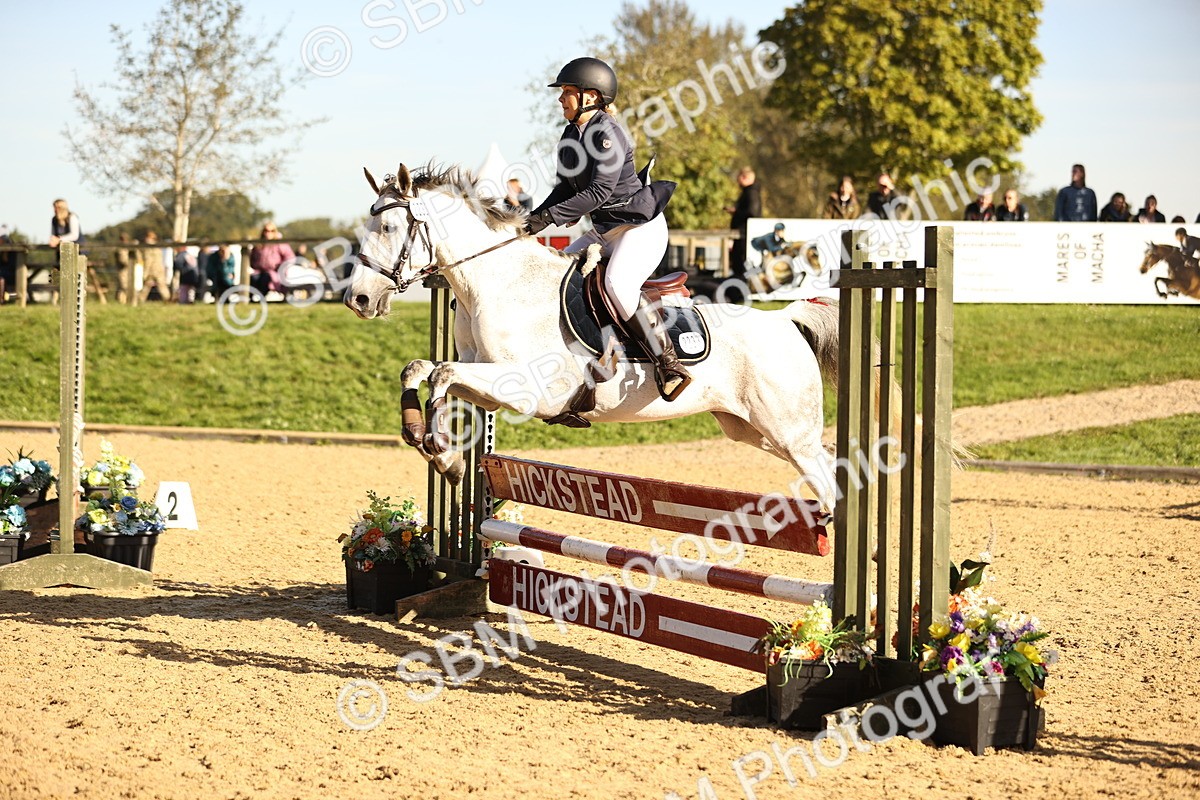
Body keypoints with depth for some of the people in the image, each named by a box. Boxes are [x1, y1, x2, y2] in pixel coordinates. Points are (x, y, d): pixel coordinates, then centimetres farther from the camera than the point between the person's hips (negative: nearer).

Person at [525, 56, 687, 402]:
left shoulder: (607, 134, -19)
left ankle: (669, 363, -29)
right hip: (604, 229, 10)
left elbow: (599, 191, -26)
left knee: (617, 283, -32)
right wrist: (535, 217, 2)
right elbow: (567, 186, 15)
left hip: (641, 225, -10)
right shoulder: (572, 134, 8)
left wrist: (550, 216, -25)